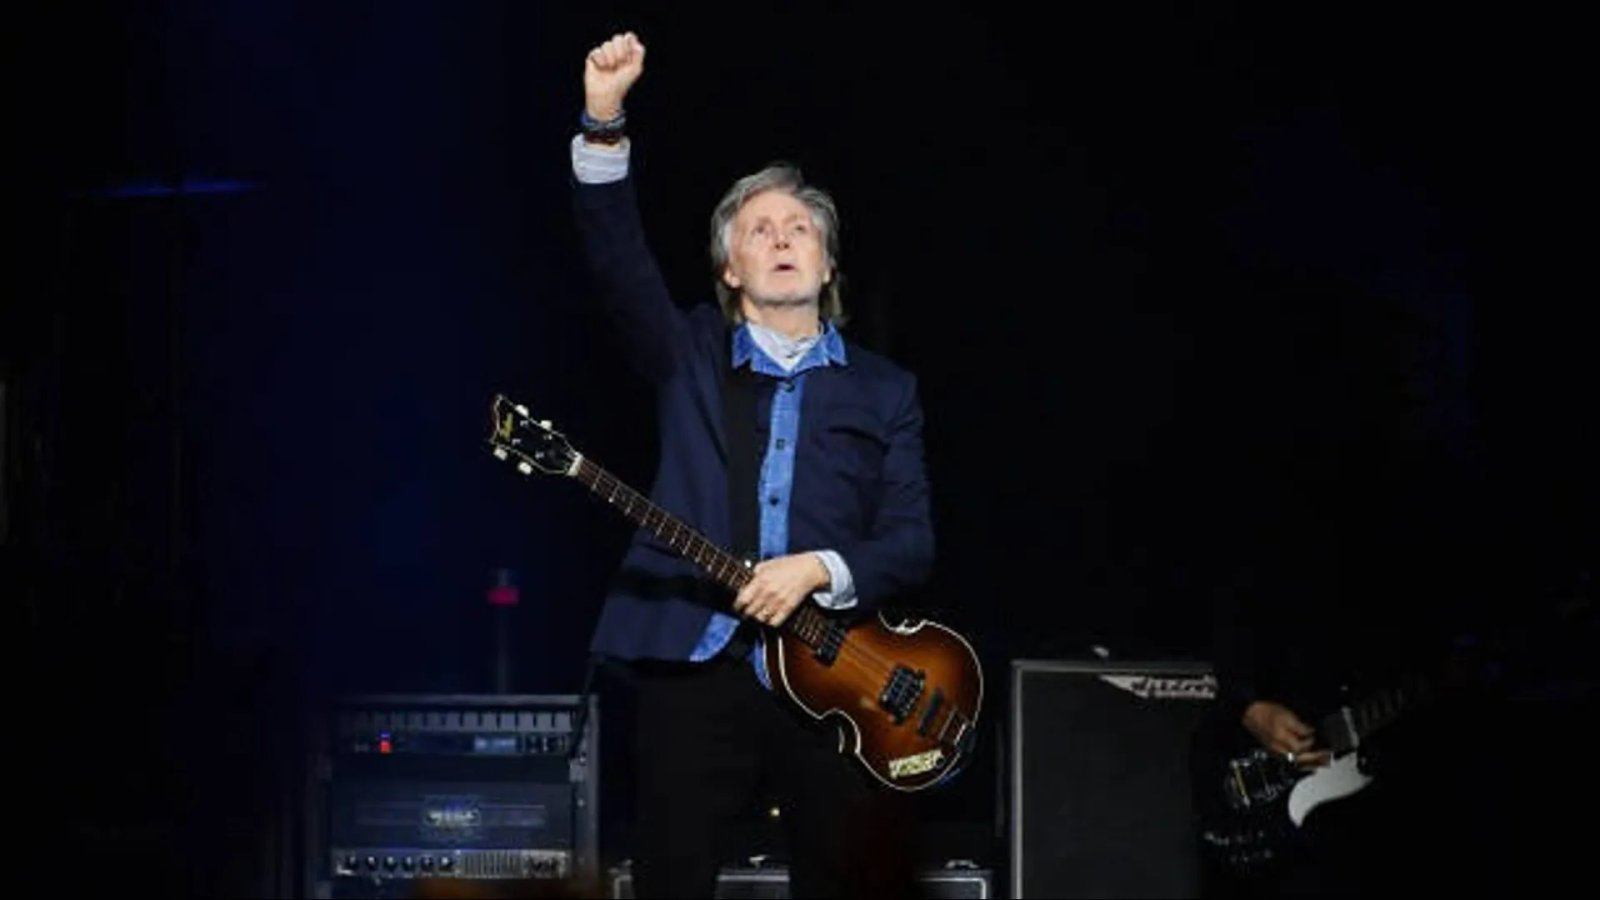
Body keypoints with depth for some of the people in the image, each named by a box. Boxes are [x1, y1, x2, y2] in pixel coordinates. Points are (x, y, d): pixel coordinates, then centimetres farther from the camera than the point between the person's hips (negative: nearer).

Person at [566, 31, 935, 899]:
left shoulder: (884, 390, 13)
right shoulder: (689, 355, 12)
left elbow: (912, 542, 5)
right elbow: (617, 258, -5)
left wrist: (820, 569, -14)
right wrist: (604, 117, -17)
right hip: (692, 670, 0)